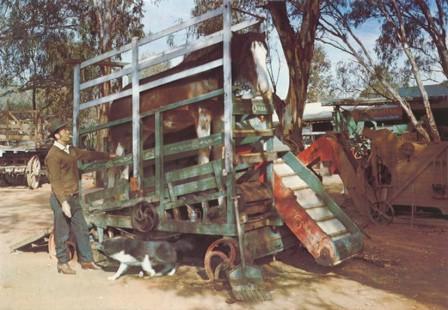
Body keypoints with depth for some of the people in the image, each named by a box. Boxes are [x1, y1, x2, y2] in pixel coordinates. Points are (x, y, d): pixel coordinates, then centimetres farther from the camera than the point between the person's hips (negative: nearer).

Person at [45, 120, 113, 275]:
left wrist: (108, 156, 39)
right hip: (62, 199, -8)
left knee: (82, 230, 12)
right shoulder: (53, 155, -15)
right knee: (62, 234, 3)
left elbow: (88, 154, 27)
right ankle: (63, 264, 17)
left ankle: (86, 260, 22)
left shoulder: (71, 150, 11)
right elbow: (55, 181, -20)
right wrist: (63, 202, -27)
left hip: (73, 198, 8)